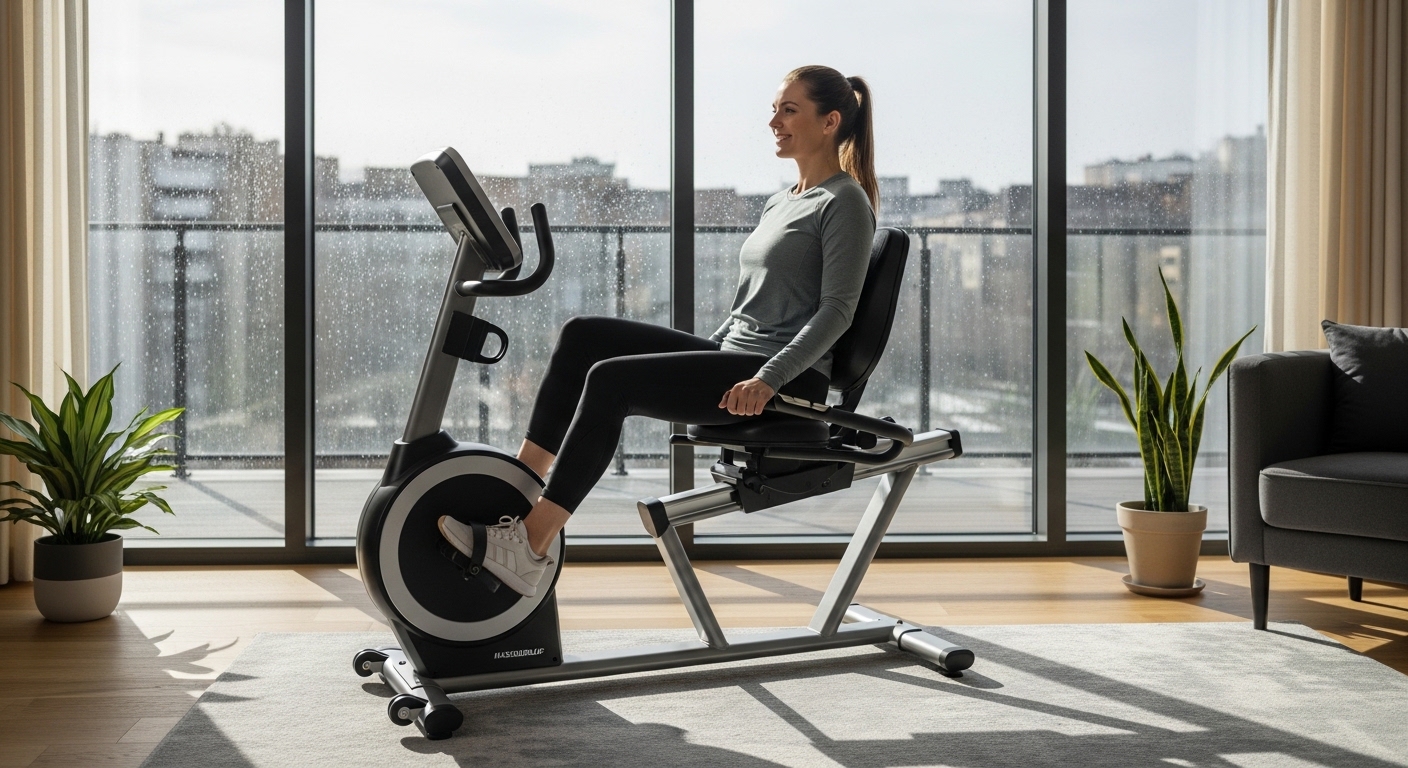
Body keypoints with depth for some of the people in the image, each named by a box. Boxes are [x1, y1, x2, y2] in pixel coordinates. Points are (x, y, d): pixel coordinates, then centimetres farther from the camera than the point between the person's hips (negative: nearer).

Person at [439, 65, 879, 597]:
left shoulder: (844, 203, -6)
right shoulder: (780, 203, 20)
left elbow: (837, 310, -16)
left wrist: (768, 380, -25)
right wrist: (705, 363, 16)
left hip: (789, 380, -9)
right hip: (732, 356, 9)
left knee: (612, 379, -25)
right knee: (583, 336, -7)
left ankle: (530, 547, -25)